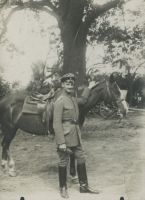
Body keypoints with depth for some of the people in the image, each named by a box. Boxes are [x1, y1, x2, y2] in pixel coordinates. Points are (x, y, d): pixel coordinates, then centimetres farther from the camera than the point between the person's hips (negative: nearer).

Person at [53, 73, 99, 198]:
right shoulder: (60, 101, -15)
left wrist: (88, 88, 29)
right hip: (65, 136, -8)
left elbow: (83, 100, 36)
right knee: (64, 162, 4)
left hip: (76, 135, 8)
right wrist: (61, 142, -22)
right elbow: (57, 123, -19)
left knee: (81, 159, 12)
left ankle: (84, 186, 23)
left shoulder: (73, 99, 10)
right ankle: (63, 188, 19)